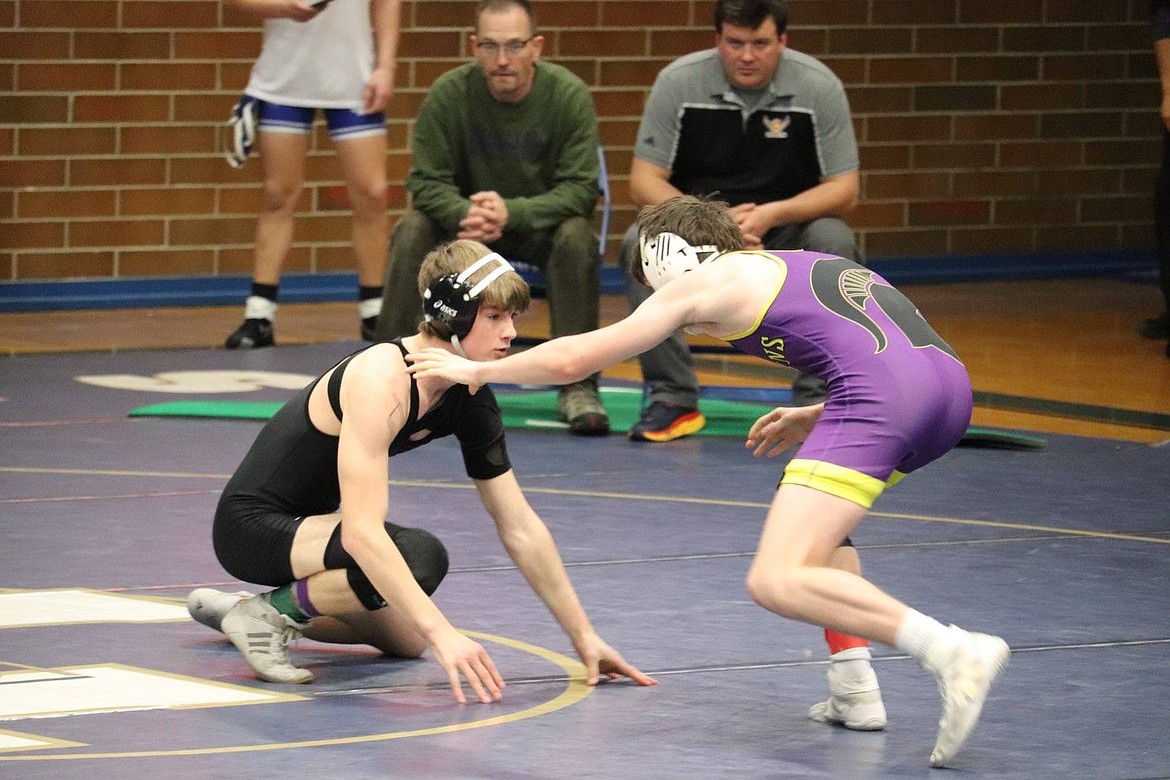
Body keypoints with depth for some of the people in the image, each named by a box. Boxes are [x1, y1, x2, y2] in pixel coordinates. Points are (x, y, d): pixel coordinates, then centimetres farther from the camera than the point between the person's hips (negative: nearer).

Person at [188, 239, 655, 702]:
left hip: (305, 523, 10)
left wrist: (583, 636, 2)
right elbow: (362, 531, -37)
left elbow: (520, 527, 5)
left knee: (408, 639, 26)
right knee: (420, 557, -31)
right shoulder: (383, 381, -28)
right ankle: (268, 612, -12)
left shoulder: (470, 401, -1)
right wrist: (441, 632, -43)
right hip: (252, 525, -10)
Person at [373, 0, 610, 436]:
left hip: (540, 223, -1)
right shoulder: (448, 94, -16)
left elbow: (580, 189, -20)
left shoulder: (569, 96, -18)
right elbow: (427, 181, -15)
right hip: (466, 220, 1)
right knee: (411, 231, -27)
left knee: (576, 236, -33)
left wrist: (511, 212, -36)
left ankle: (578, 387, -26)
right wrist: (465, 214, -38)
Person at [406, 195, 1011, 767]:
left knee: (776, 582, -12)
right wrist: (817, 418, 33)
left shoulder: (701, 282, 15)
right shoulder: (798, 266, 35)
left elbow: (572, 359, 20)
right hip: (949, 378, 8)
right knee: (811, 517, 30)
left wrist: (476, 370, 33)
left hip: (880, 398, -8)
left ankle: (953, 651, -30)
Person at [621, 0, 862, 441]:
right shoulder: (678, 82, -10)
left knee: (834, 243, -32)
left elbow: (844, 190, -10)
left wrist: (772, 215, -29)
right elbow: (644, 182, -10)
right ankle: (672, 397, -21)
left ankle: (816, 401, -21)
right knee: (641, 244, -30)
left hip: (785, 229, 0)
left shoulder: (819, 86, -11)